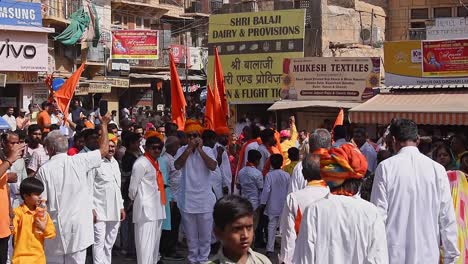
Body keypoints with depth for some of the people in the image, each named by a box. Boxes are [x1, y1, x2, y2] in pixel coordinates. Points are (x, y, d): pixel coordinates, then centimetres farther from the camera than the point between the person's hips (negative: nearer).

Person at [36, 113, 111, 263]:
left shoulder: (44, 170, -9)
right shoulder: (79, 161, -5)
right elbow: (104, 150, 7)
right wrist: (104, 124, 19)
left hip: (55, 227, -1)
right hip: (78, 226, 1)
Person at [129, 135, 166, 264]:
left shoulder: (155, 162, 16)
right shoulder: (141, 163, -12)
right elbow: (133, 187, -10)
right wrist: (134, 200, 4)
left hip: (157, 209, 9)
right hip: (146, 209, -9)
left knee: (155, 242, 16)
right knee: (146, 243, -10)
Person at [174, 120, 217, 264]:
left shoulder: (207, 150, -1)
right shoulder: (182, 150, 1)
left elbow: (213, 166, -17)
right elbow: (177, 165, -16)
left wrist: (200, 150, -15)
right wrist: (189, 148, -17)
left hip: (204, 199, -1)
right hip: (187, 199, 1)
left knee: (205, 233, 5)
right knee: (191, 234, 12)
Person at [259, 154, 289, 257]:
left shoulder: (269, 175, -11)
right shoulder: (286, 175, -6)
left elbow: (266, 190, -12)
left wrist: (263, 202, -2)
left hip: (272, 206, -1)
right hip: (284, 206, 1)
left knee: (272, 227, 5)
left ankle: (270, 249, 3)